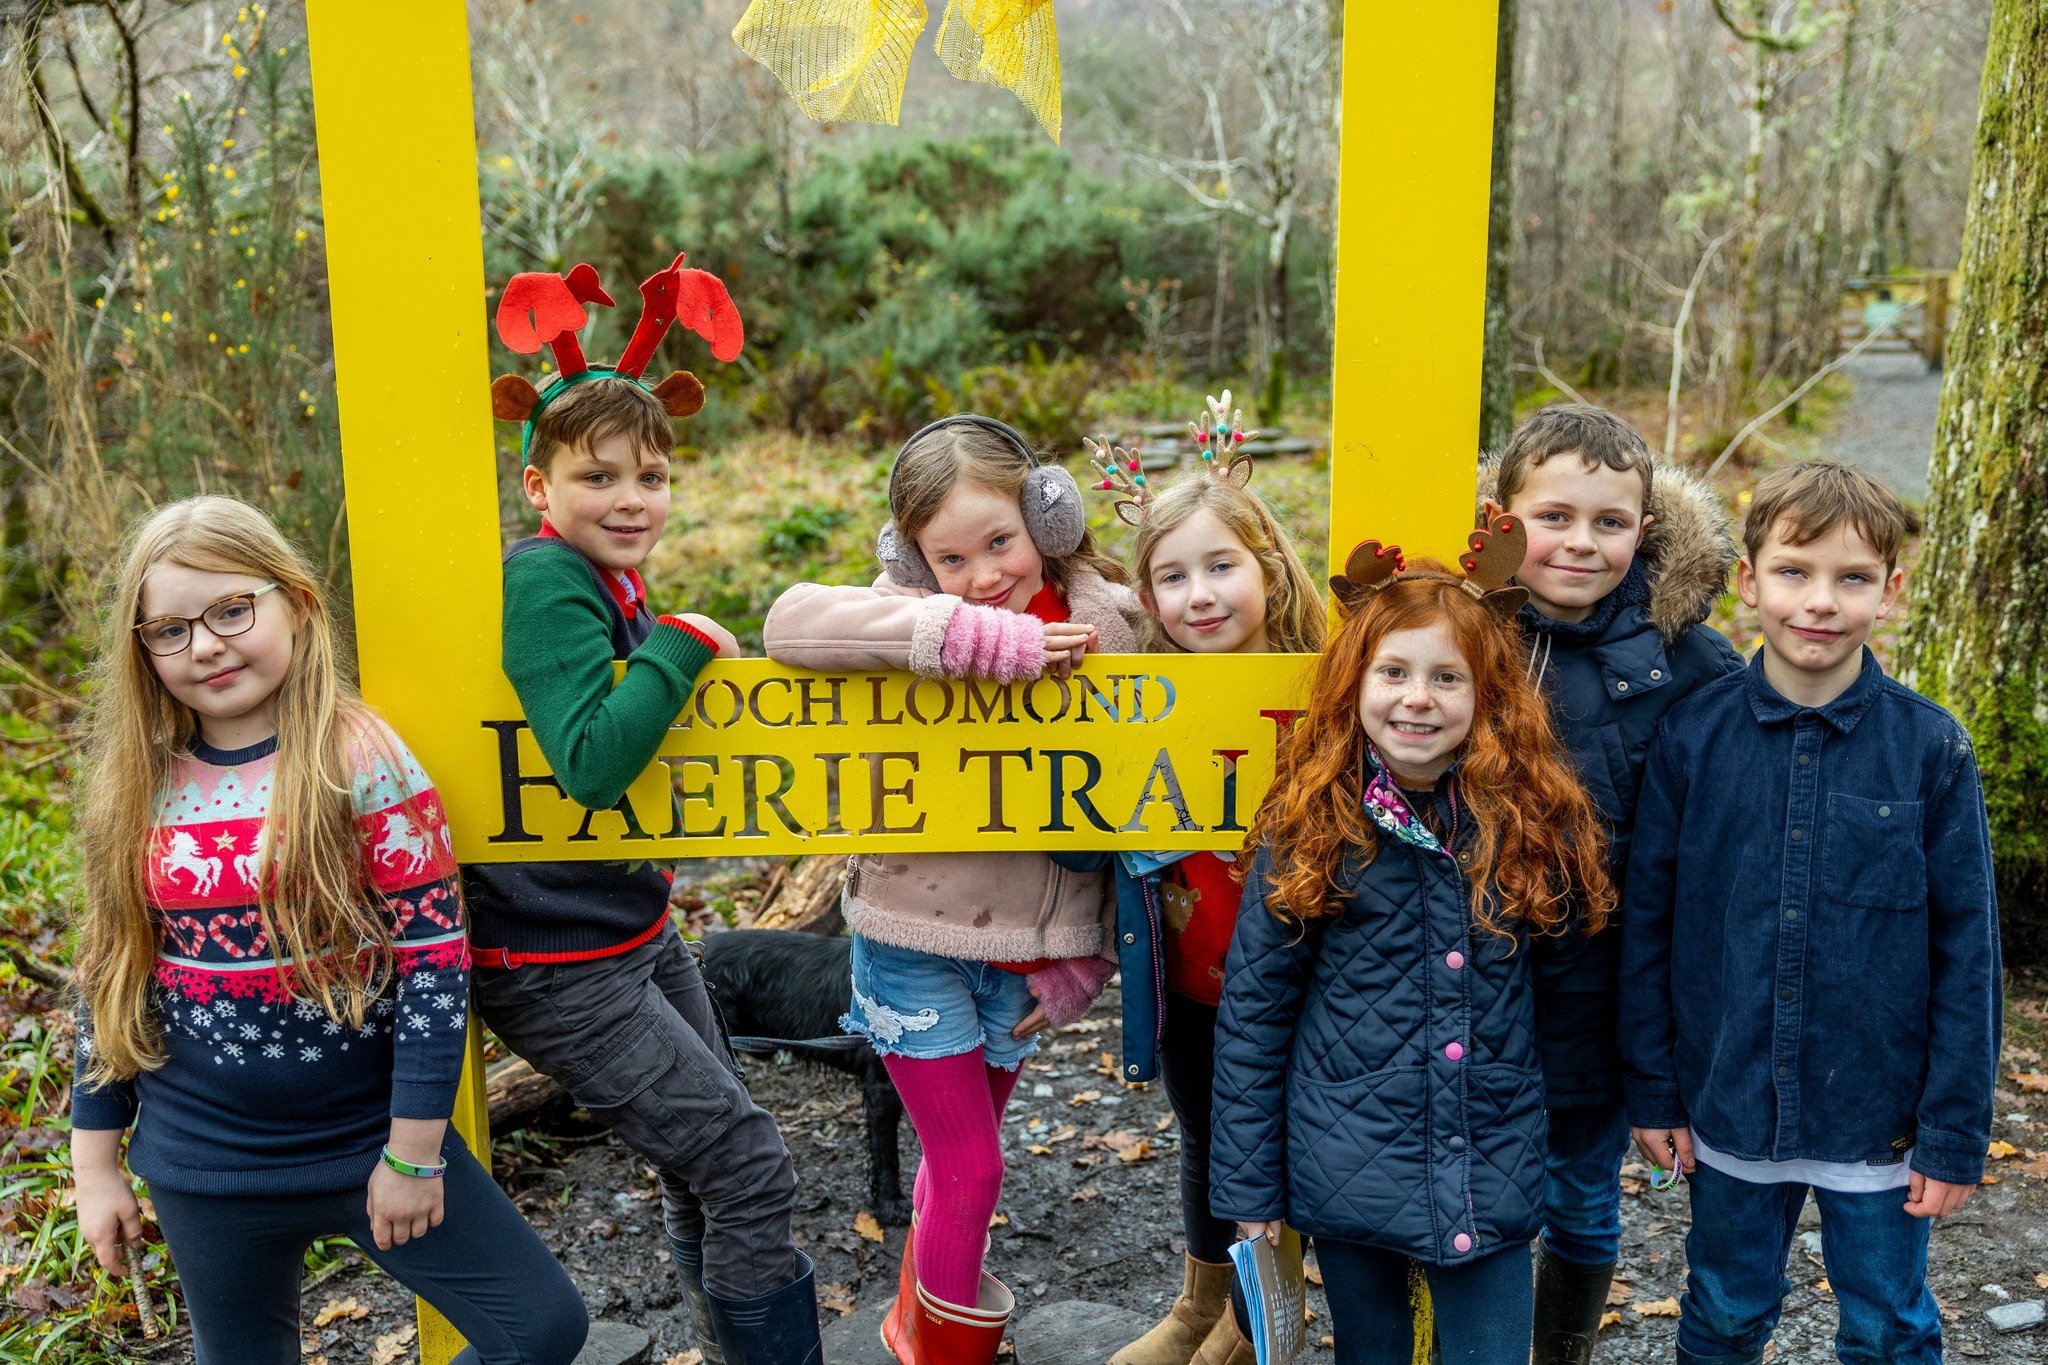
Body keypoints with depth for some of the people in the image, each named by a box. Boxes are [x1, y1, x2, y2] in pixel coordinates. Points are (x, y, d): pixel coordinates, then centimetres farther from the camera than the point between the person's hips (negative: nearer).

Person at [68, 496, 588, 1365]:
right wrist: (96, 1162, 9)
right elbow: (108, 976, 7)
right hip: (206, 1168, 3)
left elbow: (434, 958, -14)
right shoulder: (137, 786, -1)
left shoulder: (359, 759, -14)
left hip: (375, 1139, -2)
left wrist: (413, 1150, -12)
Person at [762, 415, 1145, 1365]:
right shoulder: (923, 616, -13)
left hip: (1026, 946, 3)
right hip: (915, 938, -3)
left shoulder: (1104, 624, -5)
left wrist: (1082, 958, 3)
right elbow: (791, 620, -32)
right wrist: (977, 636, -35)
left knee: (963, 1153, 20)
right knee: (969, 1168, 2)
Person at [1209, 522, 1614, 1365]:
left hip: (1492, 1179, 1)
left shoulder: (1535, 818, -5)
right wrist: (1247, 1184, -4)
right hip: (1347, 1175, 0)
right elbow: (1252, 1009, -5)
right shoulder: (1313, 826, -9)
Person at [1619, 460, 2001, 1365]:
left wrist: (1956, 1131, -5)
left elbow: (1966, 950, -6)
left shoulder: (1932, 749, -10)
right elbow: (1647, 922, -2)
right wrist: (1653, 1088, 0)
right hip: (1727, 1113, 1)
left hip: (1879, 1120, -1)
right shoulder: (1693, 735, -8)